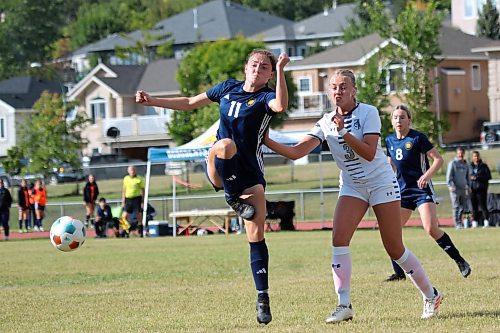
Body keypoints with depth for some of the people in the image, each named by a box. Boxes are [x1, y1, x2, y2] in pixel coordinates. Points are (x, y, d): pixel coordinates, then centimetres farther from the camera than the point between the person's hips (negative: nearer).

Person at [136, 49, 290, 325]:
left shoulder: (266, 97, -3)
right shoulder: (228, 88, 10)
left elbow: (281, 105, -30)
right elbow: (190, 103, 23)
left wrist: (280, 70, -36)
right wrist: (152, 101, 20)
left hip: (250, 172, -2)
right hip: (219, 169, 2)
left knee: (256, 235, -7)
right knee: (226, 145, -36)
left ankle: (263, 299, 1)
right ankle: (233, 199, -14)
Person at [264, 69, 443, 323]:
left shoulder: (368, 113, -10)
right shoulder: (326, 123, 0)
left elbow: (369, 153, -20)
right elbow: (297, 152, -10)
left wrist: (344, 132, -29)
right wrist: (267, 142, -23)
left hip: (382, 183, -4)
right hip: (352, 186, 4)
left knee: (395, 248, -2)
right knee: (339, 239, -18)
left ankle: (431, 295, 17)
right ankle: (344, 305, -16)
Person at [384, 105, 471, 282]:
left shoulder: (418, 138, -9)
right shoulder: (389, 141, 9)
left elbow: (438, 159, -8)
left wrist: (428, 174, -23)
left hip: (422, 188, -6)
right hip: (402, 191, 6)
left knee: (431, 229, -19)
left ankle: (460, 261, -5)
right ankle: (399, 273, 7)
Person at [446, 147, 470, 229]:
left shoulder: (465, 164, 16)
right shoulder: (453, 163, -2)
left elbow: (468, 176, 25)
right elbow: (449, 176, -7)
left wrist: (469, 186, 14)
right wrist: (450, 186, -18)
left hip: (463, 188, 6)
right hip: (455, 188, -6)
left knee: (464, 206, 5)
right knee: (456, 206, -8)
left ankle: (459, 219, 23)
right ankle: (457, 224, -8)